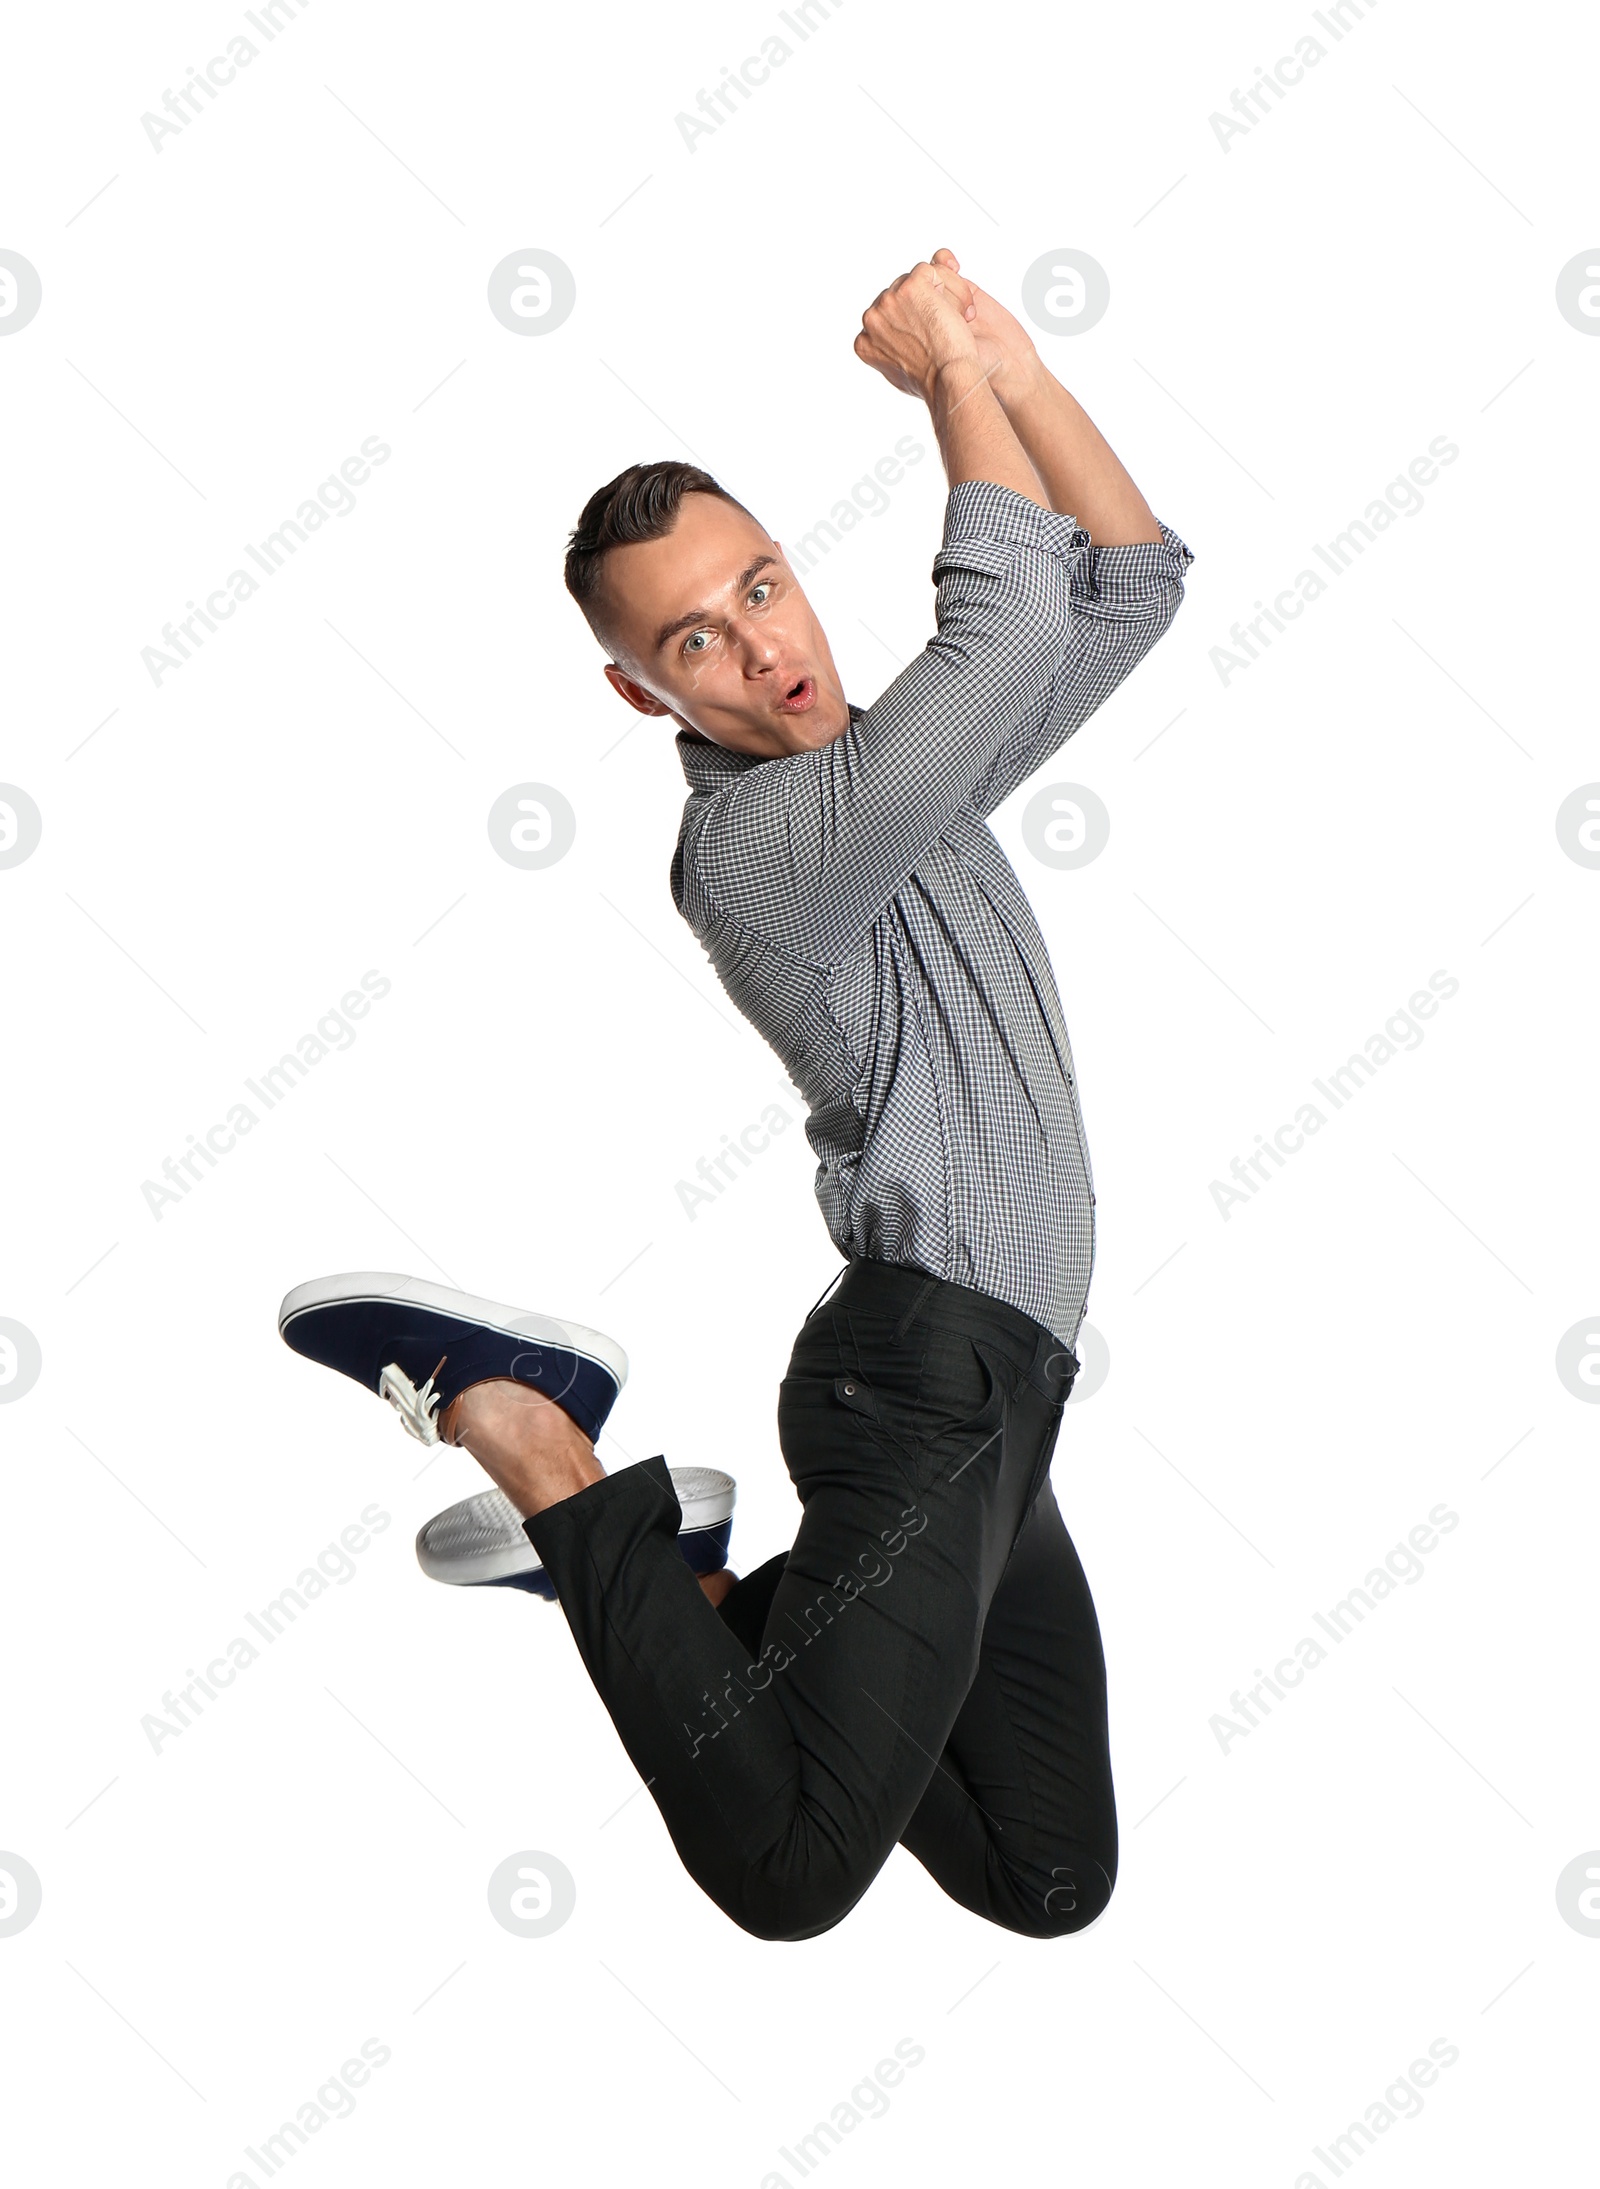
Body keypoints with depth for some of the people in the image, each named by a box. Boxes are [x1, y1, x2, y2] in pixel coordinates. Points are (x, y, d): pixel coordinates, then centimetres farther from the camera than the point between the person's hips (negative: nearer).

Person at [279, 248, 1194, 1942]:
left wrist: (1004, 357, 6)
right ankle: (533, 1432, -6)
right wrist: (952, 372, -5)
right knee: (791, 1869, -23)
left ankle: (686, 1571, 18)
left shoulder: (910, 769, 16)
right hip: (933, 1359, -9)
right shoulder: (744, 841, -12)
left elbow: (1135, 582, 17)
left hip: (994, 1407, 9)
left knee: (1055, 1882, 13)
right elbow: (1013, 619, -19)